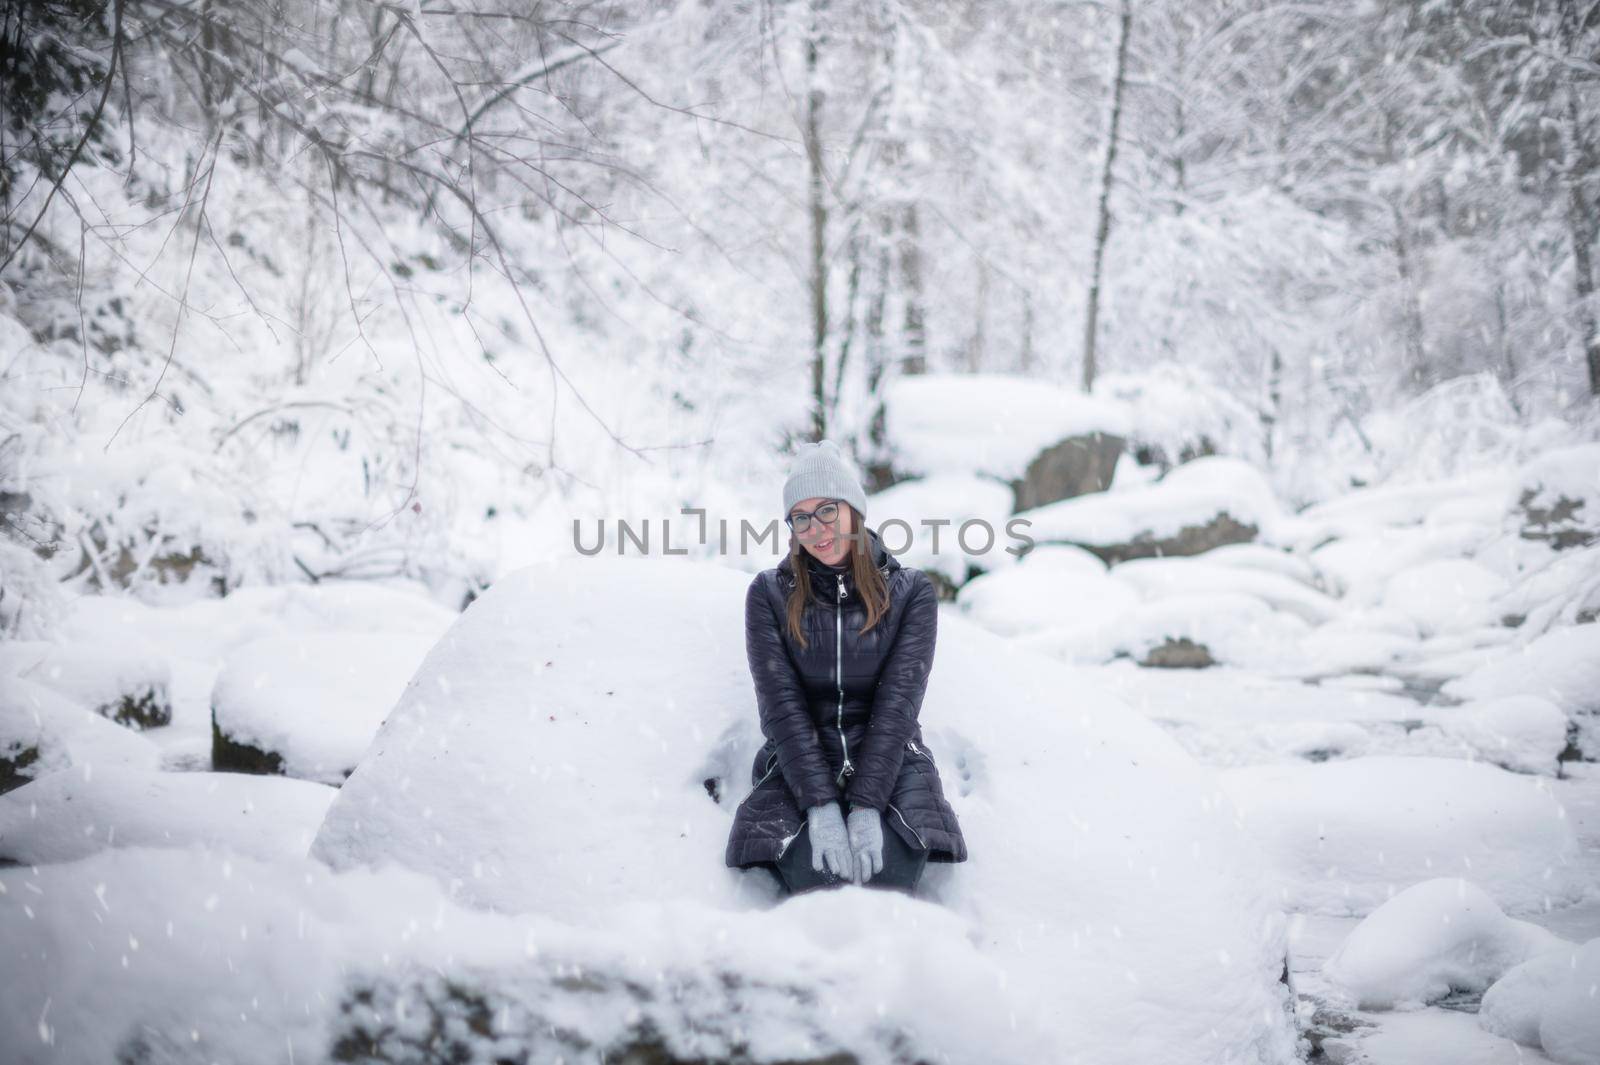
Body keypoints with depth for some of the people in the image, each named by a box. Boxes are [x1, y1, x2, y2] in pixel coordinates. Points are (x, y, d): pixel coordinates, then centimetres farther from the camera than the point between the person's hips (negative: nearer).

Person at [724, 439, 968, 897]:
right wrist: (821, 806, -18)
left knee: (886, 880, -31)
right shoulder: (770, 595, 4)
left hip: (890, 766, 0)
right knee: (819, 880, -31)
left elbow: (897, 702, -5)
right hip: (798, 769, 0)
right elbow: (781, 705, -5)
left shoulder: (911, 592, 3)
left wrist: (866, 806, -17)